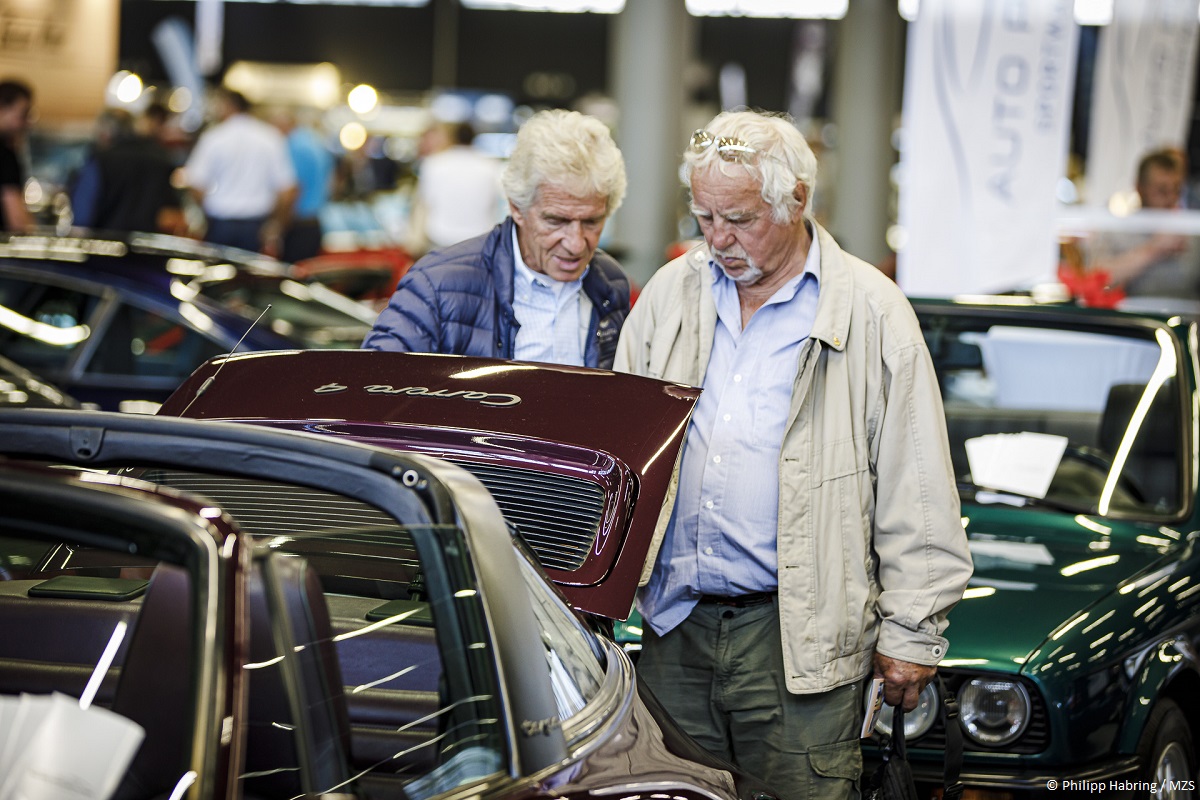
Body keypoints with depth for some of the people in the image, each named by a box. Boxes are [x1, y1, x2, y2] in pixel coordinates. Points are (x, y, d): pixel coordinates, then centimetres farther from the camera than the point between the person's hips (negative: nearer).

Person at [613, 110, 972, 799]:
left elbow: (917, 495, -1)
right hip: (675, 624, 4)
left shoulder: (872, 313, -2)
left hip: (798, 637, -4)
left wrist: (911, 632, -3)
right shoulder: (670, 292, 11)